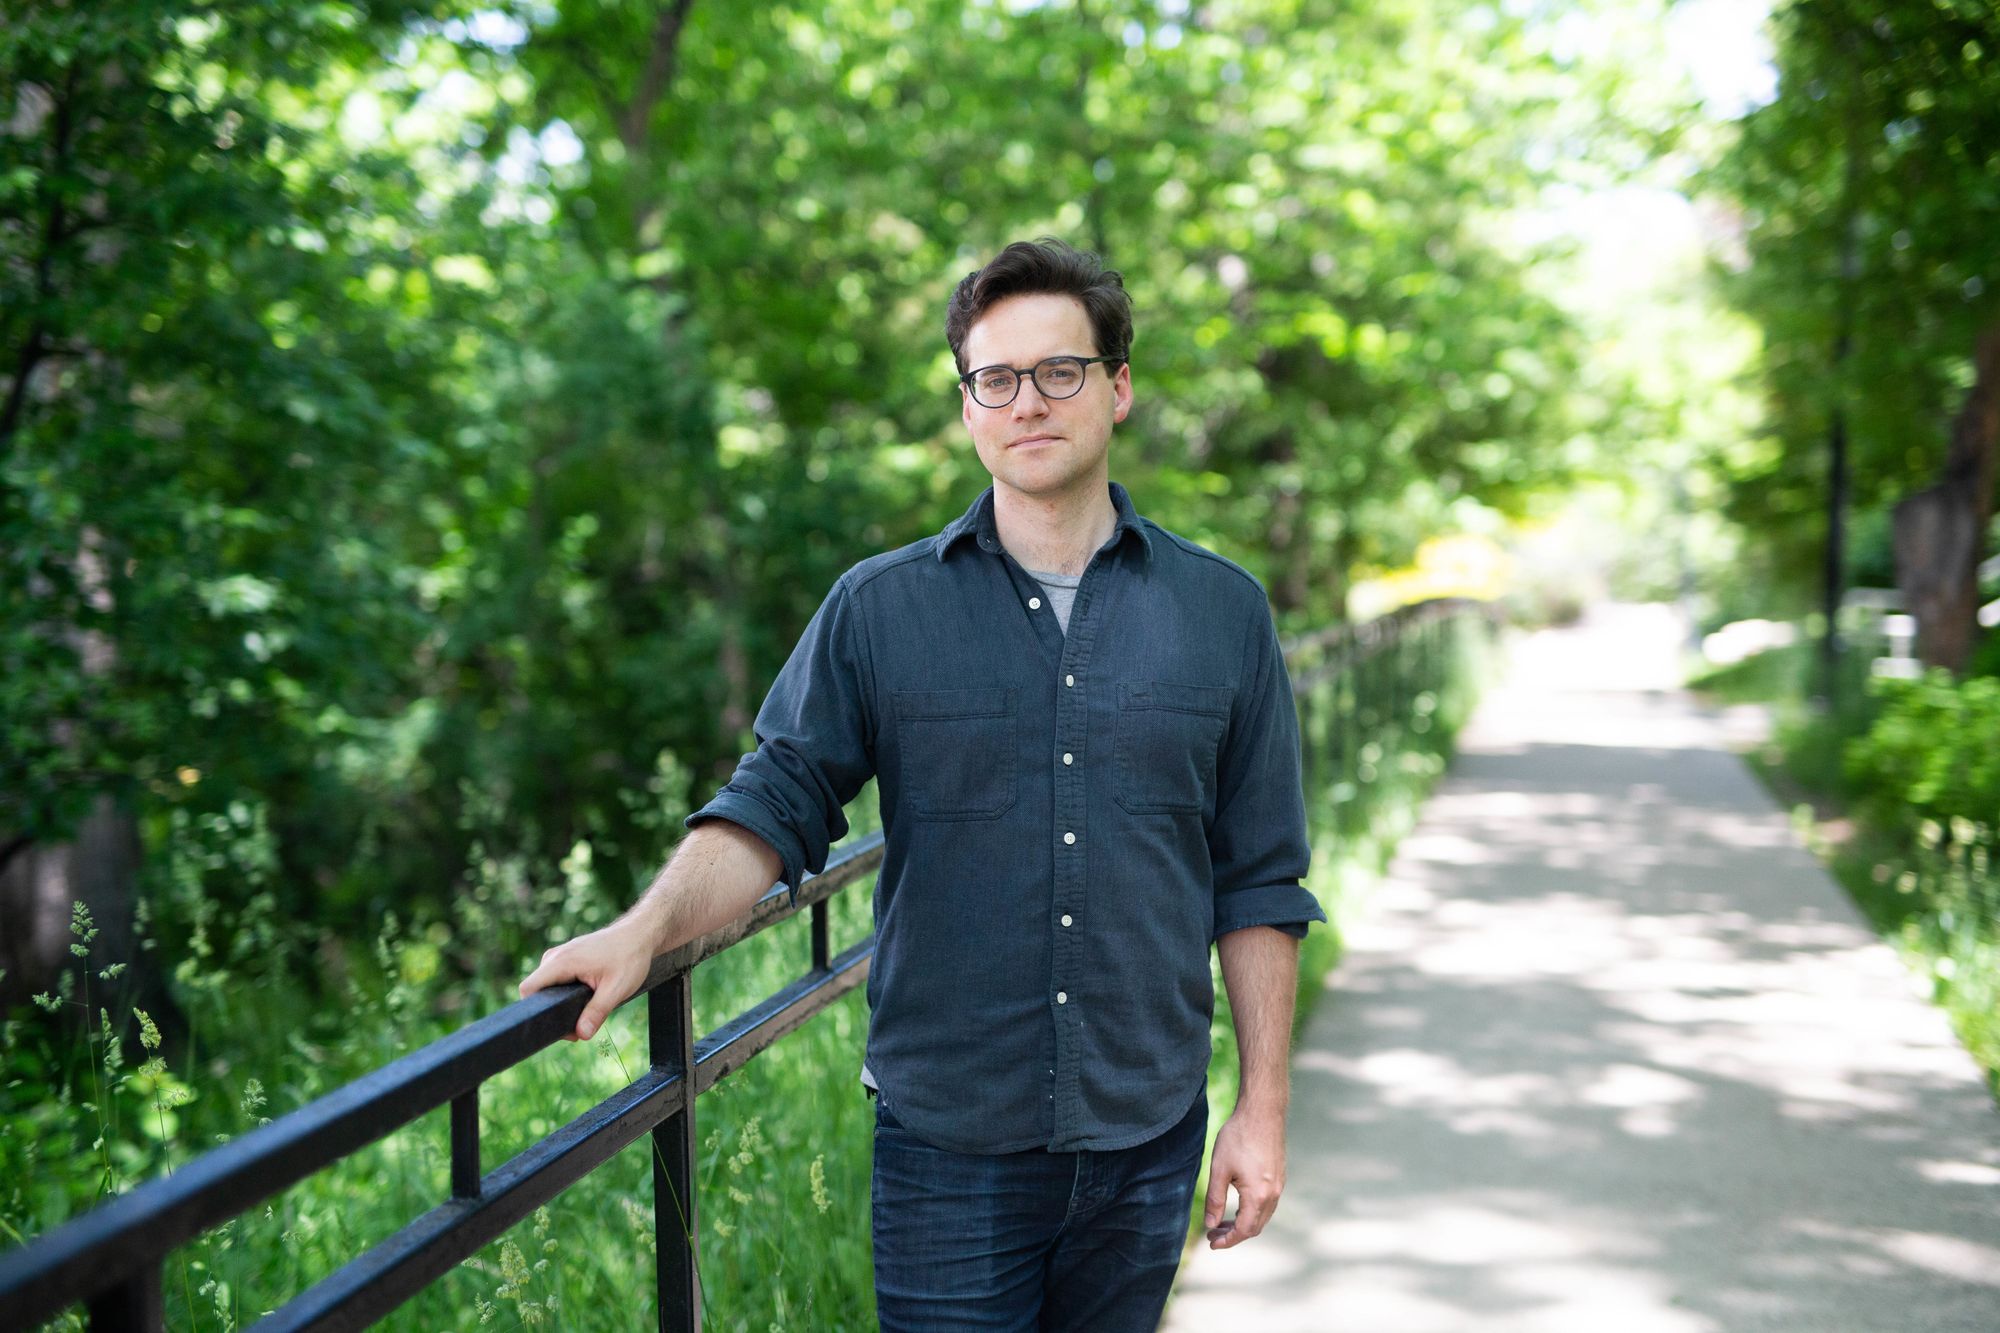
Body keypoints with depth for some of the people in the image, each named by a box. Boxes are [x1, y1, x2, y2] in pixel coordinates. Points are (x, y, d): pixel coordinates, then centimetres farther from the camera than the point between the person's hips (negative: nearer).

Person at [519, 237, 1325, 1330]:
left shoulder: (1223, 613, 3)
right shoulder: (879, 609, 0)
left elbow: (1256, 885, 4)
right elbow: (777, 802, -4)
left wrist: (1262, 1111, 2)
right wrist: (645, 932, -21)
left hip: (1147, 1137, 2)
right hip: (949, 1147, -1)